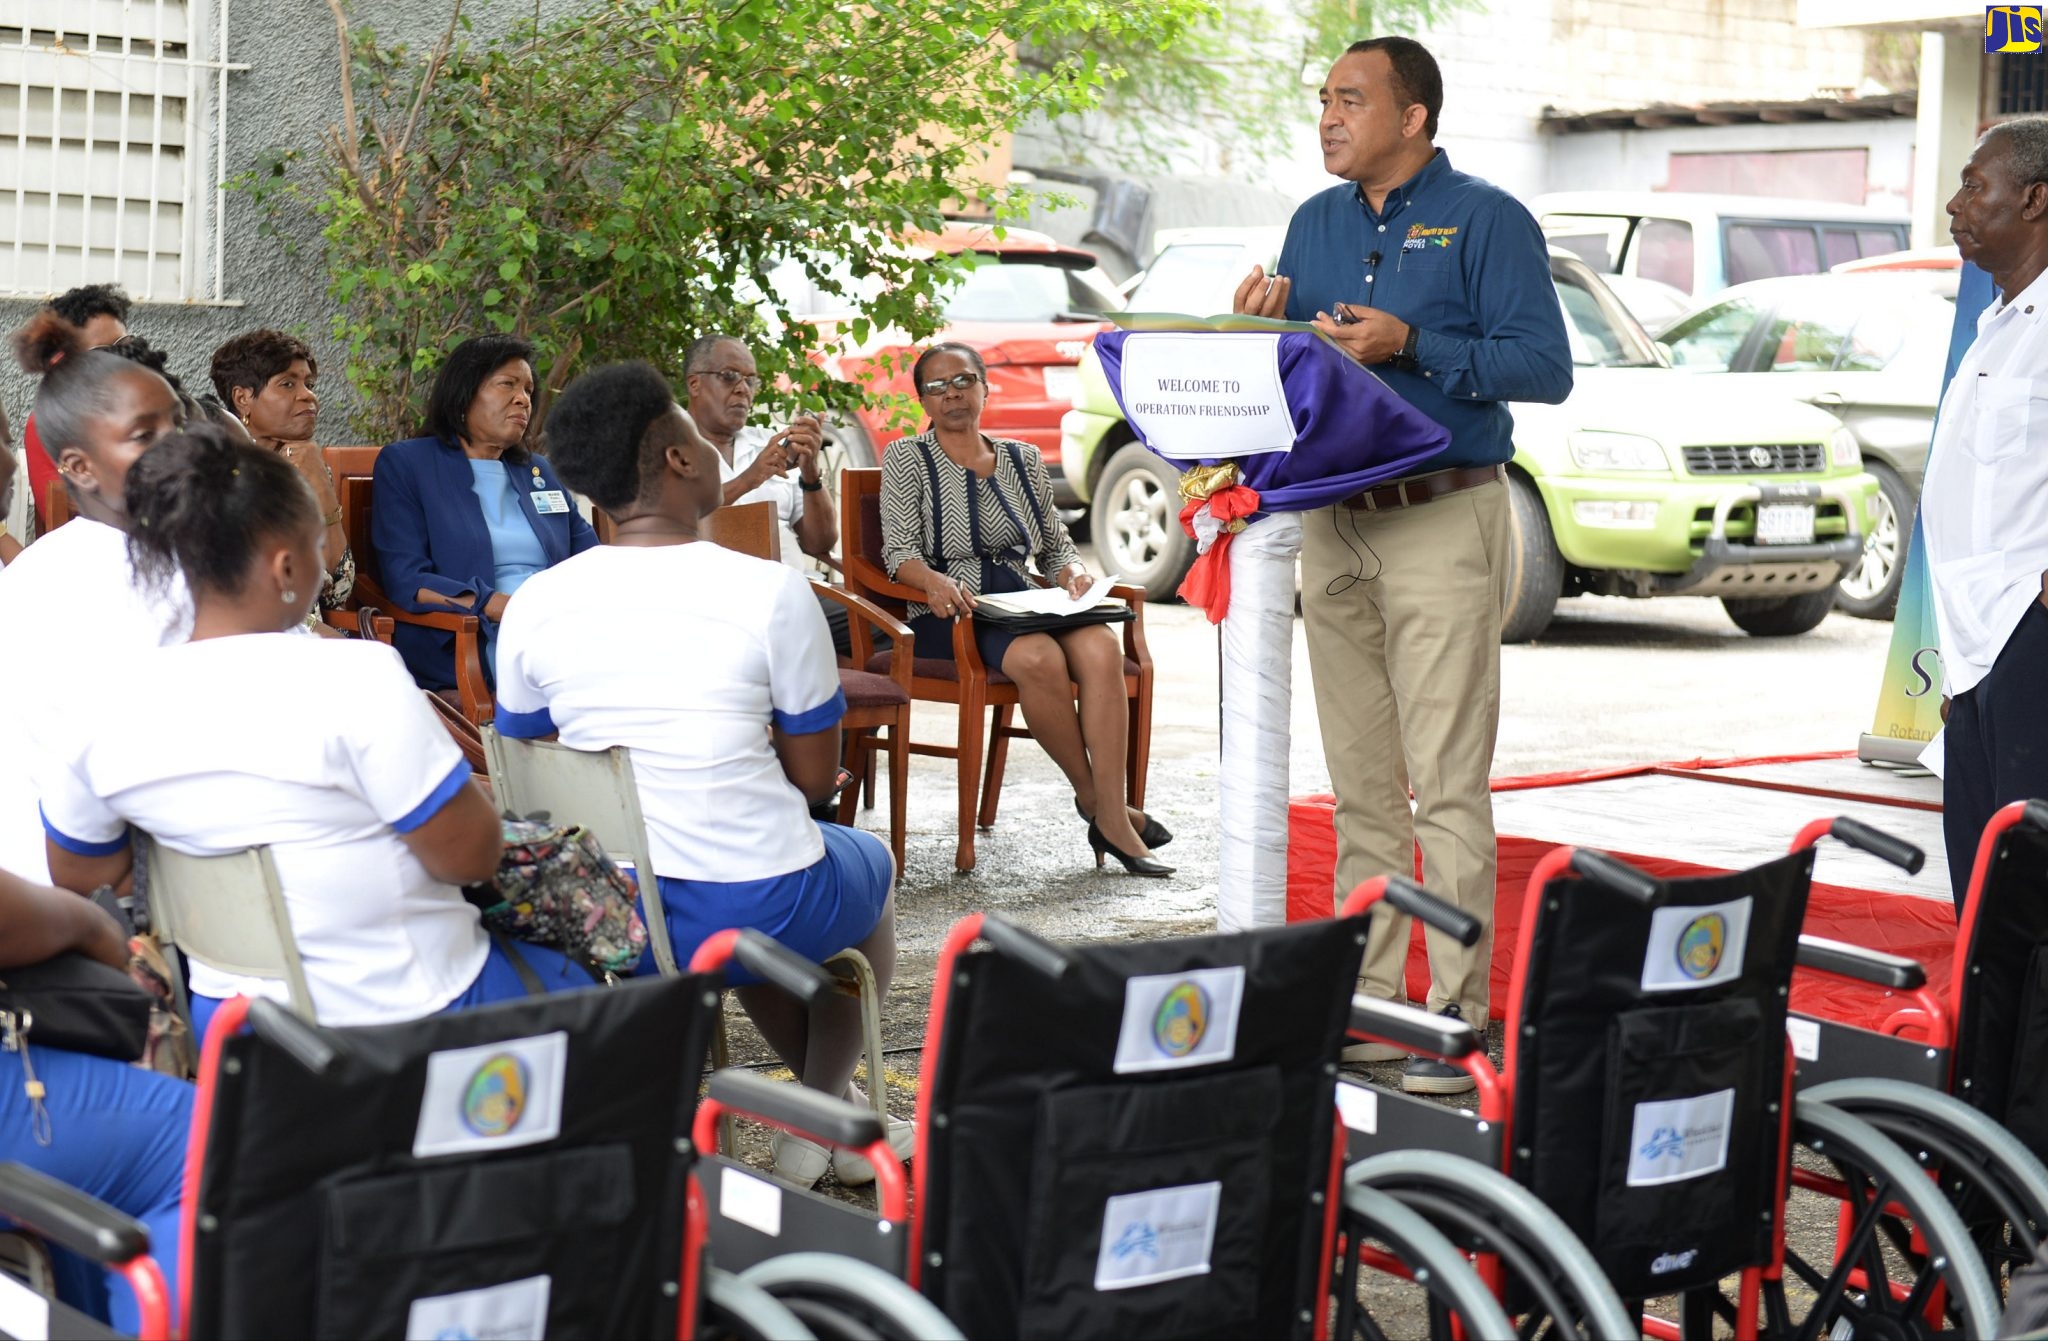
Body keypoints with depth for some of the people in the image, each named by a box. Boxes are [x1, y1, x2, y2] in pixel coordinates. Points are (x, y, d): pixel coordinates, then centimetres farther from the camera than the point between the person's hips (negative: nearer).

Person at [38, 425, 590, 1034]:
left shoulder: (102, 717, -7)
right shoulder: (356, 679, -25)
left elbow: (80, 879, 9)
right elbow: (472, 857, -20)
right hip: (409, 1018, -6)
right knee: (584, 985, 25)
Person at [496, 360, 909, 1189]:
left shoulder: (535, 607, -4)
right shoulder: (773, 594, -15)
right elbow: (814, 777, -6)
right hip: (759, 917, -4)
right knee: (869, 857, 31)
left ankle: (831, 1110, 46)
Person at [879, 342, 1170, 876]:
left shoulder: (1022, 459, 19)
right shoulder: (907, 458, 8)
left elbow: (1055, 546, 21)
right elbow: (900, 551, -4)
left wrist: (1073, 572, -3)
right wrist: (935, 583, -26)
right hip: (948, 614, -4)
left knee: (1101, 647, -30)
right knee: (1040, 658, -36)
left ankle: (1112, 818, -33)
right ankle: (1091, 798, -16)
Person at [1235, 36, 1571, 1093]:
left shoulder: (1485, 220, -3)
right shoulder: (1314, 224, 16)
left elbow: (1545, 365, -11)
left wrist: (1410, 345, -18)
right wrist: (1260, 328, -2)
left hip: (1442, 521, -6)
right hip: (1332, 520, 6)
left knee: (1447, 783, -7)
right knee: (1359, 781, 9)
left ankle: (1459, 1013, -4)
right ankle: (1366, 998, 15)